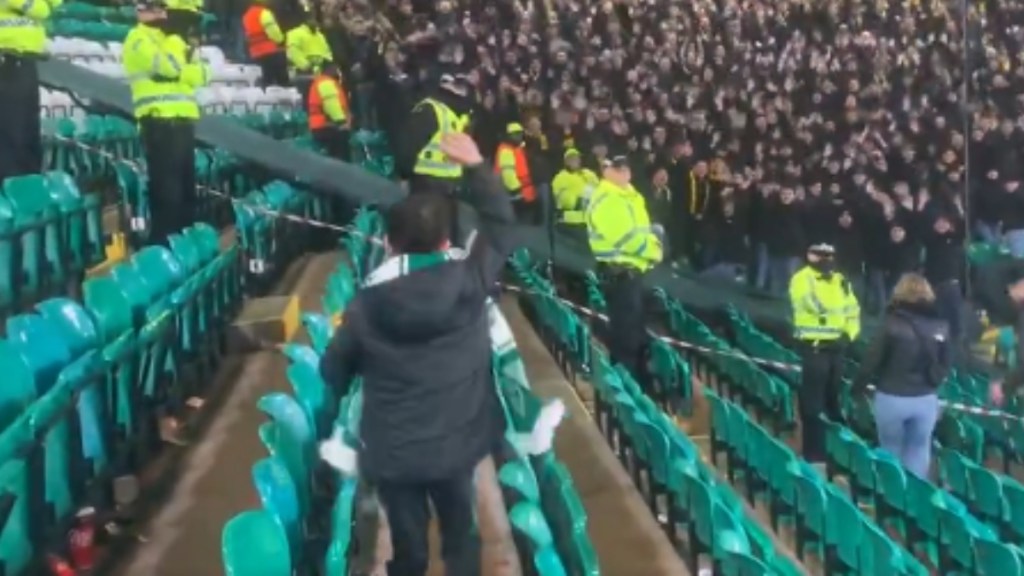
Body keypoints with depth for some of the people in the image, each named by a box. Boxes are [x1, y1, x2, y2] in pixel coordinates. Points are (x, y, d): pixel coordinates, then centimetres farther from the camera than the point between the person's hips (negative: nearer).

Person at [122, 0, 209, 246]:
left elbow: (200, 74, 10)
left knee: (186, 181, 13)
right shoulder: (138, 38, -2)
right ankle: (162, 240, -7)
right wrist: (184, 60, 0)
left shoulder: (173, 40, 23)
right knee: (166, 184, -11)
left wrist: (180, 69, -9)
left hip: (182, 118, 8)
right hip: (159, 120, -8)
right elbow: (169, 67, -19)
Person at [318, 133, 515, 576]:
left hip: (391, 453, -1)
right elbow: (500, 225, 1)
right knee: (461, 537, 23)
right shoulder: (470, 283, -15)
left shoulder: (366, 306, -13)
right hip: (457, 446, 1)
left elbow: (333, 372, 1)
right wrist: (476, 166, 7)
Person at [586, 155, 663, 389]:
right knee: (625, 334, -7)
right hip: (618, 272, -10)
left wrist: (653, 243, -1)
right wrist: (653, 251, -11)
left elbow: (641, 229, 20)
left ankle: (640, 382, 27)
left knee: (637, 331, 17)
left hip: (632, 269, 10)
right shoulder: (605, 200, -16)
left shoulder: (628, 195, 16)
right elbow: (624, 237, -23)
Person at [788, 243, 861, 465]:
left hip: (836, 347, 7)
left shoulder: (840, 280, 15)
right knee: (813, 402, -5)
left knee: (834, 399, 17)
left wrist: (849, 334, -1)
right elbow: (816, 305, -23)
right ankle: (813, 453, 2)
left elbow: (853, 310, 13)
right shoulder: (802, 279, -7)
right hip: (814, 347, -7)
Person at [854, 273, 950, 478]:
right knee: (918, 450, 14)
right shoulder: (940, 326, -1)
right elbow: (945, 364, 7)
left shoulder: (892, 323, -12)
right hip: (926, 399, 3)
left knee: (891, 450, 14)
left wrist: (857, 387, 5)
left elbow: (872, 360, -9)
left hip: (891, 397, -2)